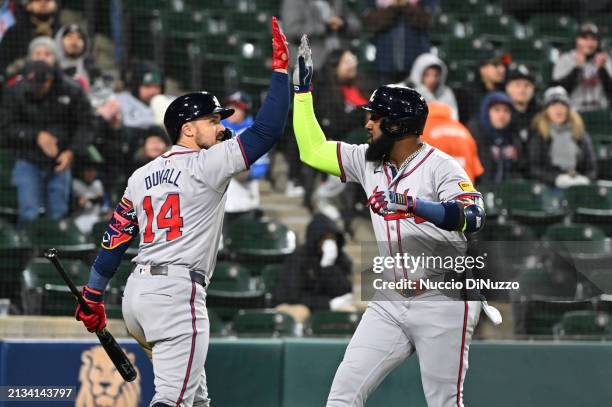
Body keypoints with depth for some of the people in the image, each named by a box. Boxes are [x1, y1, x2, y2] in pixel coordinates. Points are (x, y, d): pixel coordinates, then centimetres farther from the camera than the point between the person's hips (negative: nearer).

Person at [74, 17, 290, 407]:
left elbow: (115, 238, 15)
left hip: (137, 291, 9)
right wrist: (281, 68, -4)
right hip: (177, 291, -9)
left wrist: (93, 294, 19)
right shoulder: (206, 164, -5)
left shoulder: (141, 175, 16)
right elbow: (266, 132, -10)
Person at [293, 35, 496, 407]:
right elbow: (312, 150, 17)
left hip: (442, 303, -6)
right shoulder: (367, 161, 8)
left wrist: (411, 204, -39)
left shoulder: (441, 166, -12)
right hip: (389, 304, 6)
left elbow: (473, 217, -27)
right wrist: (302, 88, 14)